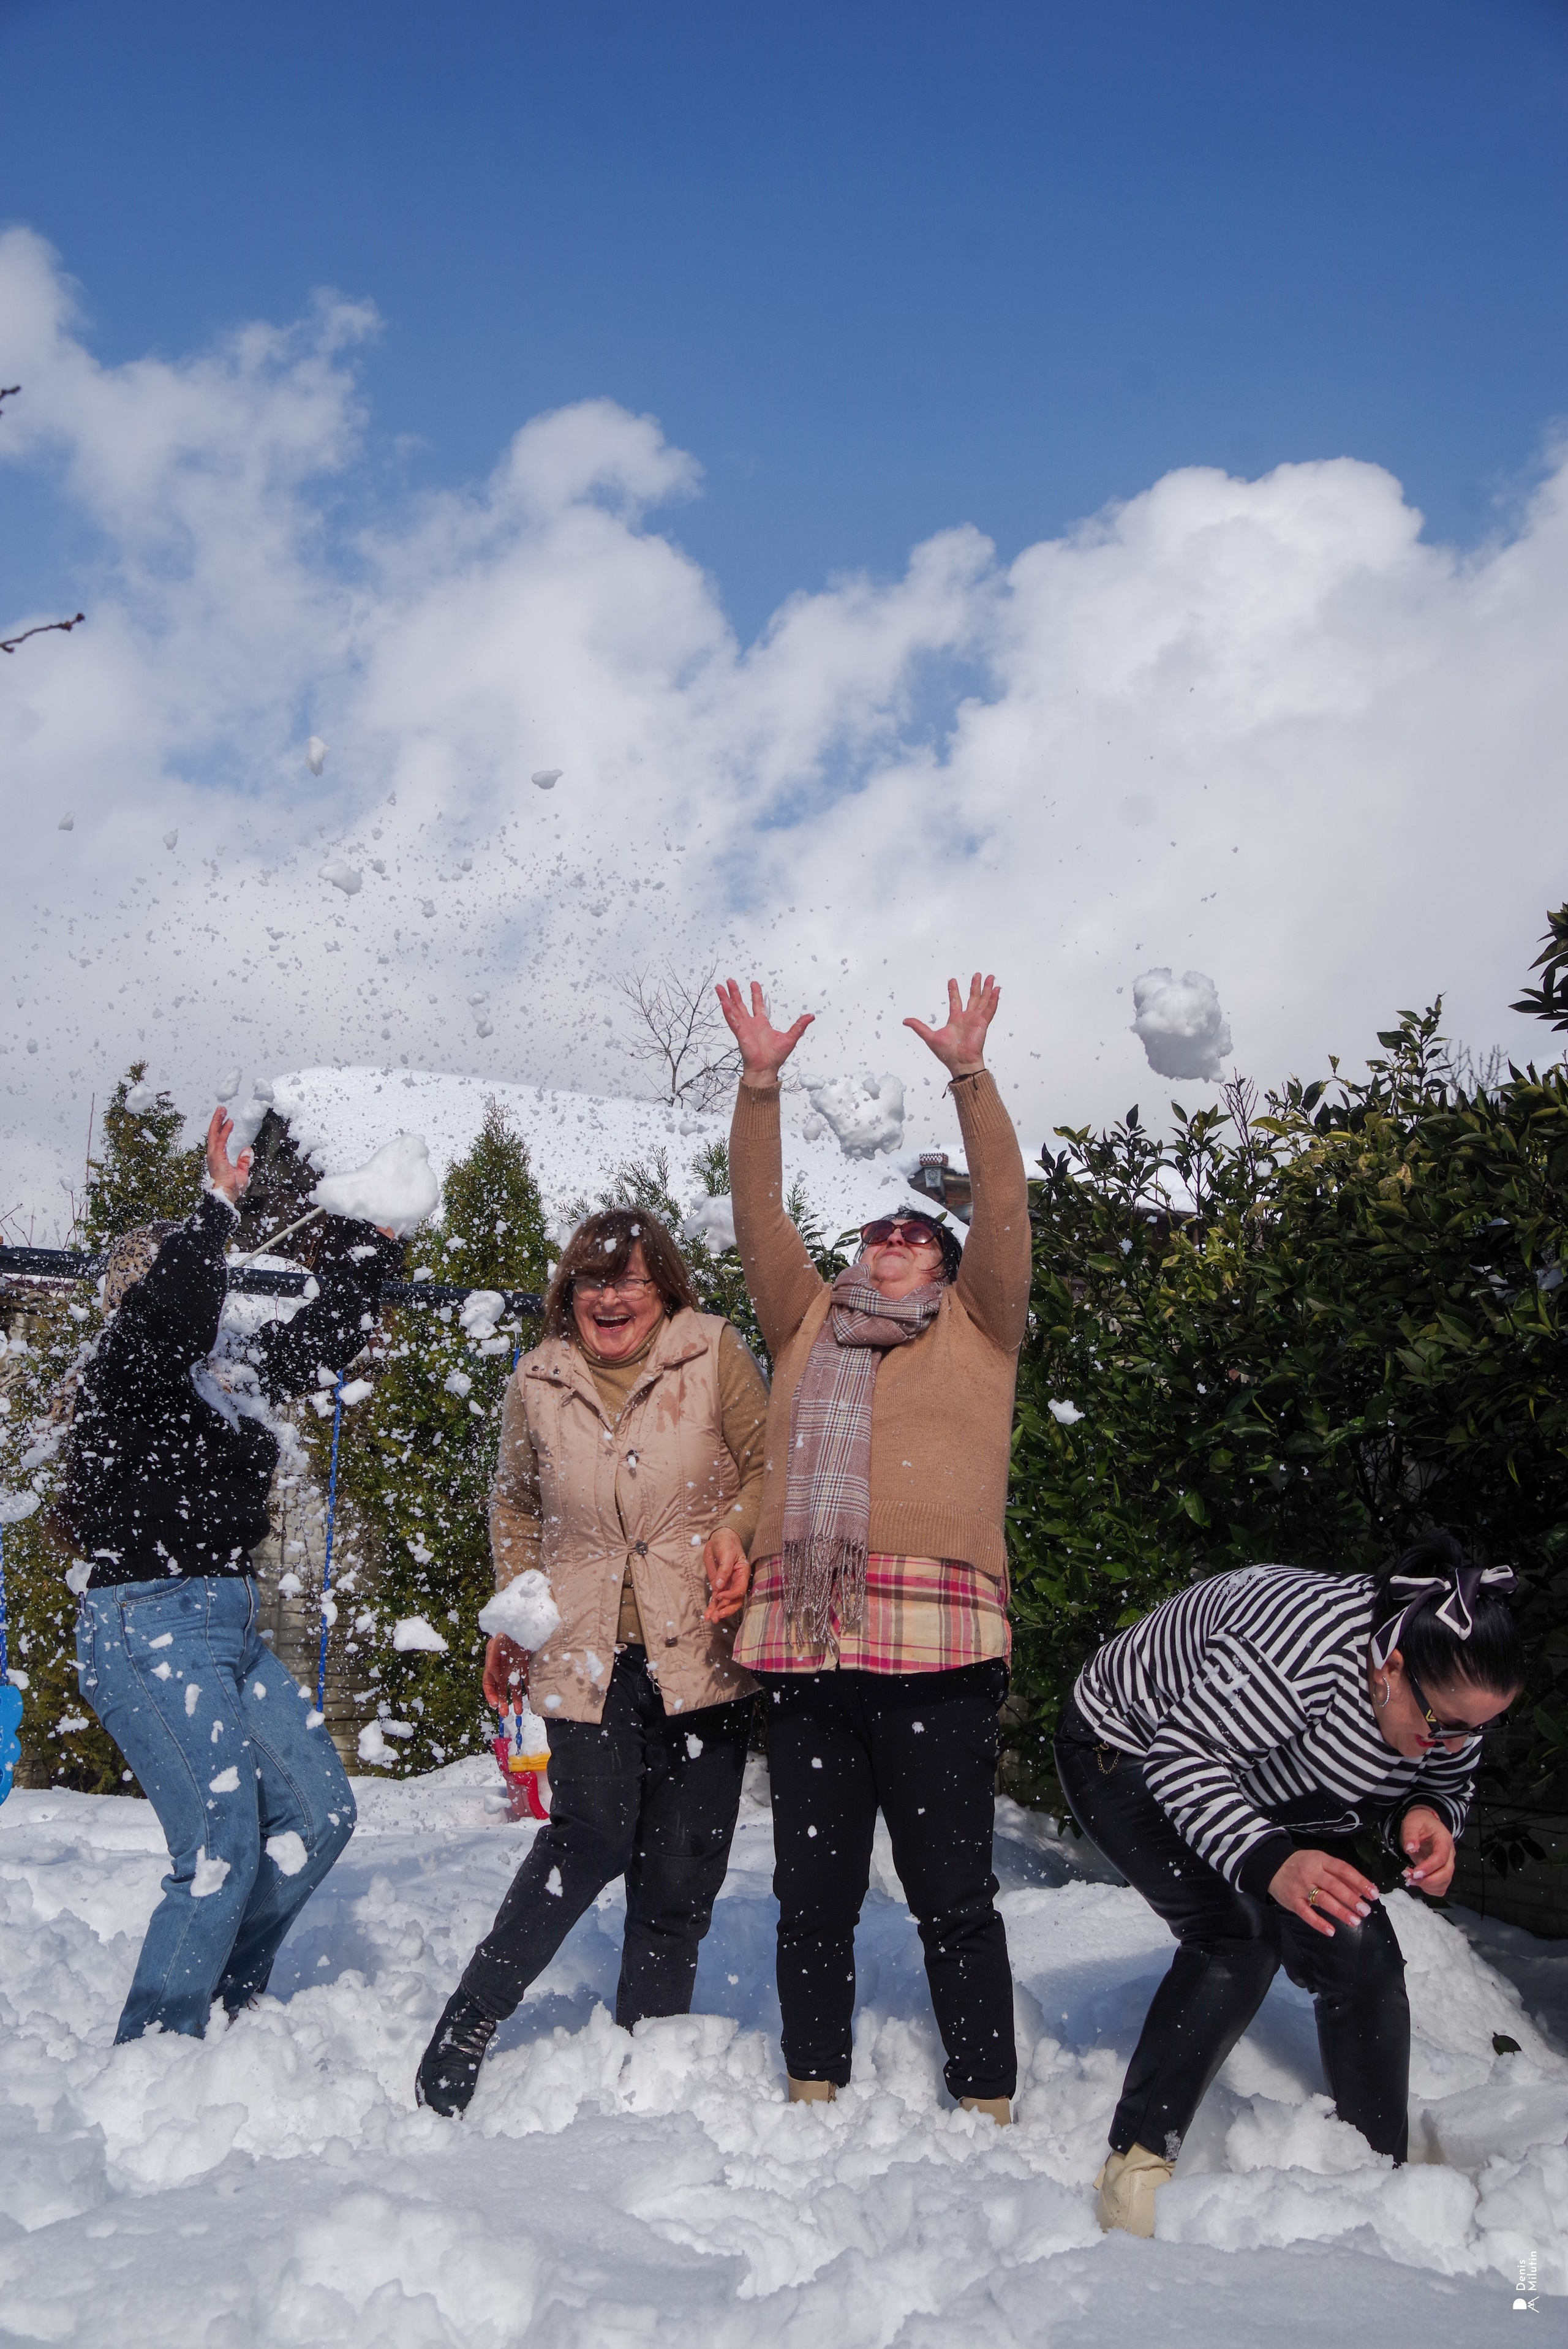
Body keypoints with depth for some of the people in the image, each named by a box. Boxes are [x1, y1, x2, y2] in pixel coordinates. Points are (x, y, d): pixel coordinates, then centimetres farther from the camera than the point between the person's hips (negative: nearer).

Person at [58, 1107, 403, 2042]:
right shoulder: (124, 1373, -8)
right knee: (223, 1849, -13)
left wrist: (361, 1260, 24)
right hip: (149, 1628, -9)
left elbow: (322, 1338, 29)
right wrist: (219, 1205, -20)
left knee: (319, 1816, 12)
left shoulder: (226, 1379, 15)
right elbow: (168, 1300, -29)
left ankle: (226, 2000, 29)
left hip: (229, 1622, 9)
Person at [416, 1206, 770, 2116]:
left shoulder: (716, 1355, -1)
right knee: (592, 1842, -13)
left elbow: (769, 1466, 8)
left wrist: (736, 1529, -12)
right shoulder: (538, 1383, 6)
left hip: (699, 1655, 0)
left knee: (681, 1870, 3)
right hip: (587, 1656, 0)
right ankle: (469, 2022, 3)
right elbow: (517, 1504, 21)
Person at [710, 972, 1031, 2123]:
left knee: (953, 1890, 1)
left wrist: (970, 1075, -4)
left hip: (938, 1644, -3)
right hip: (805, 1642, 3)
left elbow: (1005, 1212, 4)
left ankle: (987, 2105, 10)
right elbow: (760, 1218, 15)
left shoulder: (977, 1330, 15)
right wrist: (761, 1085, 6)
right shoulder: (810, 1325, 22)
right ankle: (813, 2089, 21)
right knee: (814, 1887, 9)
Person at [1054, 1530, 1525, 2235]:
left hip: (1265, 1792, 7)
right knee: (1240, 1933, -26)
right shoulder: (1304, 1646, -42)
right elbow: (1183, 1756, -37)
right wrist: (1269, 1863, -48)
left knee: (1359, 1948, -7)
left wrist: (1424, 1818, -22)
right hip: (1132, 1751, -7)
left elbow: (1446, 1786, 1)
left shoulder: (1452, 1695, -17)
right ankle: (1136, 2159, -16)